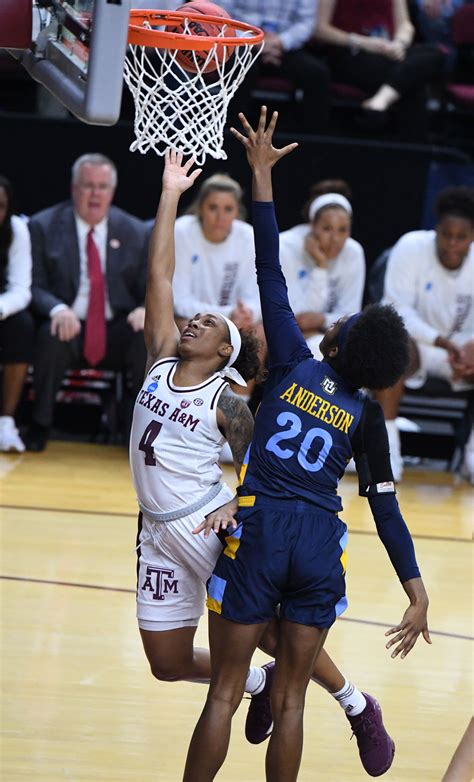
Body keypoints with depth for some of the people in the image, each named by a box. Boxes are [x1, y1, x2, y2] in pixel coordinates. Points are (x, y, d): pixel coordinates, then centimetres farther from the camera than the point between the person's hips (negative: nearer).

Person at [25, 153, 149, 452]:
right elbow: (35, 286, -2)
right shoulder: (44, 226, 3)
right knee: (52, 334, -36)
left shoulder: (135, 233, 10)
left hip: (117, 333, 2)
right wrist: (57, 309, -26)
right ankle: (40, 426, -19)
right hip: (69, 330, -2)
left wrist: (146, 310, -16)